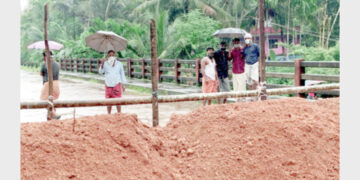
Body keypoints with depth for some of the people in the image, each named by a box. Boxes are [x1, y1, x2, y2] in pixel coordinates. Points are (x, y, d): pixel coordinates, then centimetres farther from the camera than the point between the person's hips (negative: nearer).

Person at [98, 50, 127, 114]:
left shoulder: (119, 64, 4)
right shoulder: (105, 63, 3)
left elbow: (122, 74, 9)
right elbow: (100, 72, -9)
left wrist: (123, 85, 6)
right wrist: (102, 63, -24)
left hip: (117, 84, -1)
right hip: (108, 85, 1)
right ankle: (109, 115, 15)